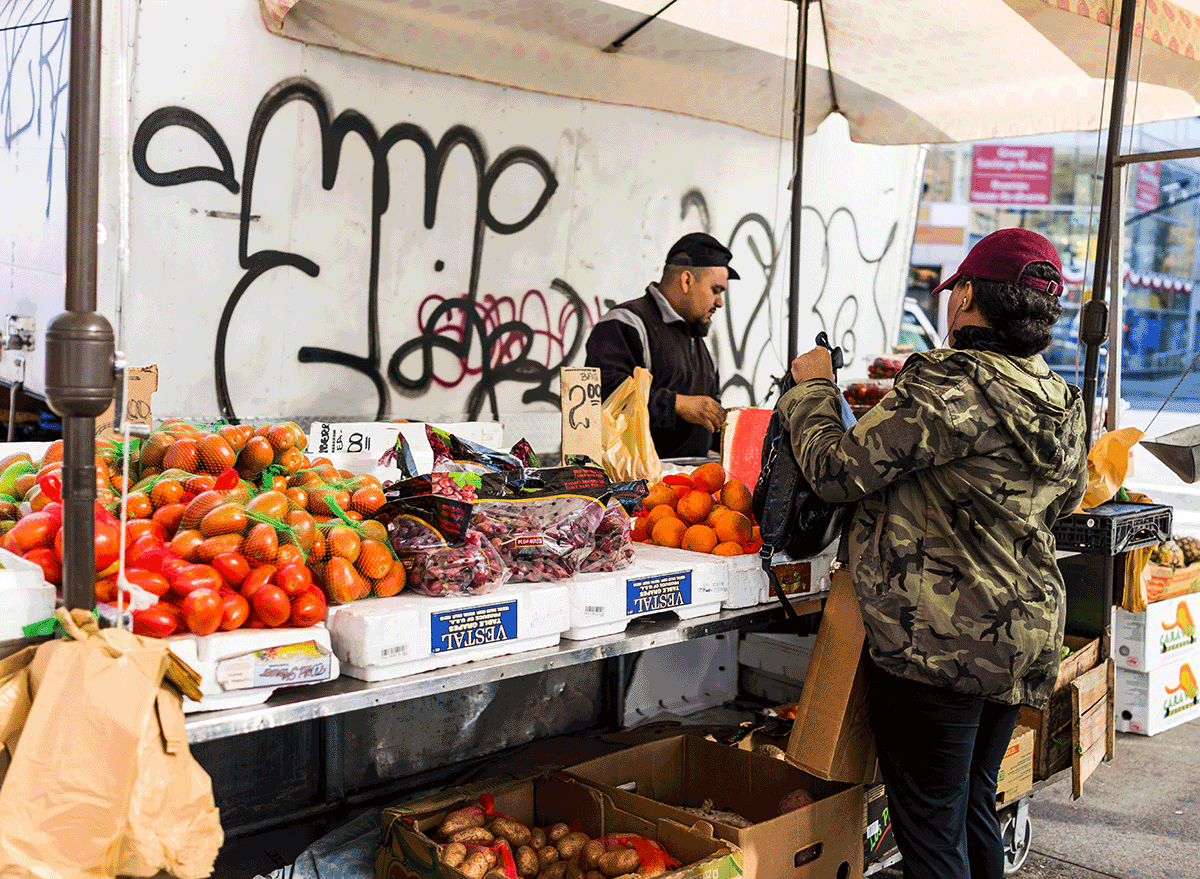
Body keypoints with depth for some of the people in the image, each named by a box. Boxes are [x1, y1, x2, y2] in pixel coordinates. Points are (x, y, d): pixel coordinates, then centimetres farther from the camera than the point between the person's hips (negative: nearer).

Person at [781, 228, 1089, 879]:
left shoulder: (949, 382, -19)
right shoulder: (1061, 404, 7)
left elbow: (837, 469, -18)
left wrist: (812, 387, 1)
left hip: (942, 644, -9)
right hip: (1024, 638, 9)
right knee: (976, 808, 23)